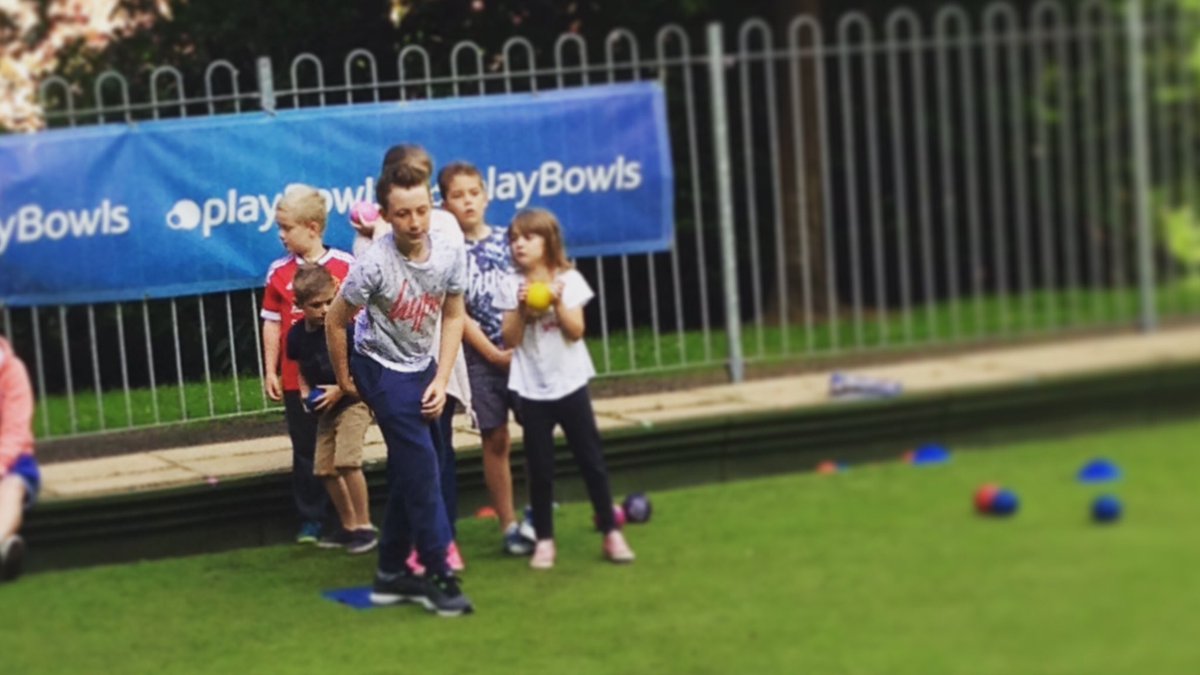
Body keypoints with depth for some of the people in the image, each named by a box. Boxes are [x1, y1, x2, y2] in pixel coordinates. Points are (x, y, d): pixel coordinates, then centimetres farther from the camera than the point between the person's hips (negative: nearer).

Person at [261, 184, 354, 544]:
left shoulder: (345, 266, -6)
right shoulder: (279, 272, 0)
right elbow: (272, 323, 4)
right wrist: (270, 371, 3)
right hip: (296, 378, 2)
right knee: (306, 451, 8)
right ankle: (311, 520, 17)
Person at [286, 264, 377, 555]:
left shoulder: (346, 327, -19)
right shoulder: (297, 335, -2)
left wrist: (340, 389, -20)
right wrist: (305, 390, -2)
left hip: (353, 401, -7)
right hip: (326, 408, 7)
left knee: (347, 460, -21)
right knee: (325, 468, 7)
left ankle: (364, 526, -11)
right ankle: (349, 526, 23)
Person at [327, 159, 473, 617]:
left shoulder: (450, 250, -14)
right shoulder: (374, 265, -28)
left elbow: (453, 316, 0)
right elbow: (335, 322, -14)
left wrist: (441, 380, -6)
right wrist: (344, 380, -2)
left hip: (423, 367, 6)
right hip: (382, 370, -6)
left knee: (408, 473, 12)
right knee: (421, 469, -10)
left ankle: (392, 574, 24)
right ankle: (439, 576, -1)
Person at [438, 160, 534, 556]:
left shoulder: (507, 240, 5)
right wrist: (494, 354, -10)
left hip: (523, 349, 2)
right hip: (480, 356, -2)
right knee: (496, 441, 2)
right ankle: (509, 526, 9)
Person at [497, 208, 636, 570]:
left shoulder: (569, 279, -3)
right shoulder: (513, 286, -1)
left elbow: (575, 331, -8)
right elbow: (511, 339, -4)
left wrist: (557, 302, -22)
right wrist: (522, 309, -19)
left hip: (569, 383, -1)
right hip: (532, 389, 1)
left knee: (591, 461, 4)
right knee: (539, 468, 5)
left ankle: (611, 533, 12)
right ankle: (544, 540, 14)